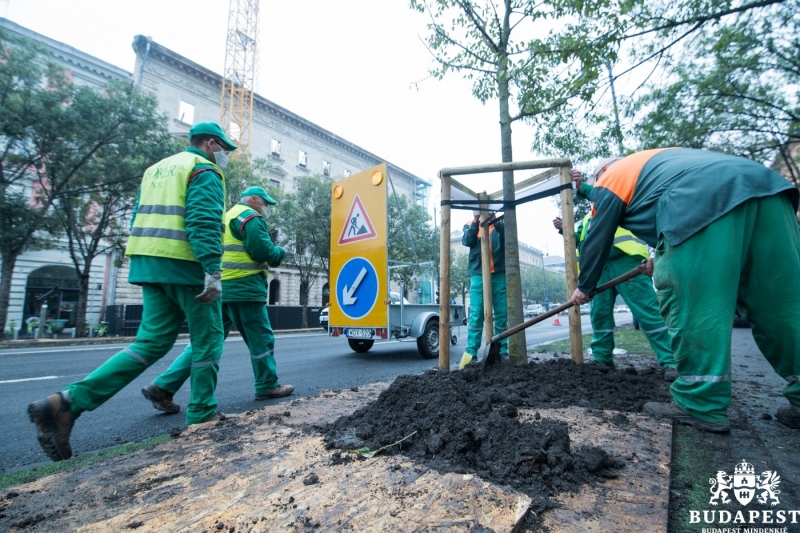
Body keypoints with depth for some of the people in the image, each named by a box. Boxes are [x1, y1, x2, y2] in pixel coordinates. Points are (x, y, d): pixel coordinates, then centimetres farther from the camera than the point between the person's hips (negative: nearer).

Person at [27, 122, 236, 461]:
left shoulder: (157, 169, 24)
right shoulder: (204, 171, -3)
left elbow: (140, 221, 23)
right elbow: (204, 223, -18)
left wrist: (143, 268, 25)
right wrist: (213, 272, -22)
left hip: (151, 264, 8)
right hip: (187, 267, -8)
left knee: (151, 342, 10)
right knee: (207, 341, 5)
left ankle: (67, 403, 1)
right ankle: (201, 416, 14)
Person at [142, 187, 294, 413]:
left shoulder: (227, 217, 25)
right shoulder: (250, 217, -5)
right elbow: (262, 250, -16)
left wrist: (265, 261, 19)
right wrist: (280, 253, 5)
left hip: (221, 288, 9)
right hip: (244, 288, -9)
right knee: (261, 339, 3)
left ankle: (163, 386, 5)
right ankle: (268, 386, 14)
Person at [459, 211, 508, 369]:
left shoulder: (499, 224, 14)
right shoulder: (470, 226, 15)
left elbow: (508, 235, -6)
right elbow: (467, 241, -5)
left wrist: (495, 222, -22)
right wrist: (475, 221, -15)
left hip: (499, 273, 1)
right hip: (478, 274, -1)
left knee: (502, 314, 4)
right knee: (476, 314, -6)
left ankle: (502, 351, 11)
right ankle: (471, 352, -4)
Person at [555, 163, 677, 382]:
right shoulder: (590, 214, 27)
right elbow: (580, 240, 26)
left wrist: (583, 188, -18)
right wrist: (564, 230, 9)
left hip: (625, 260, -6)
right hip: (599, 266, 6)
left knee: (648, 311, -9)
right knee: (599, 314, 6)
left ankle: (671, 362, -5)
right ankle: (602, 359, 15)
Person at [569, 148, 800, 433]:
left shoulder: (610, 180, 19)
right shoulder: (656, 161, 40)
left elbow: (597, 240, 19)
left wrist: (584, 286, 29)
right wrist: (662, 257, 53)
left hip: (701, 205, -8)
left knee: (691, 306, -3)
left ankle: (700, 406, 2)